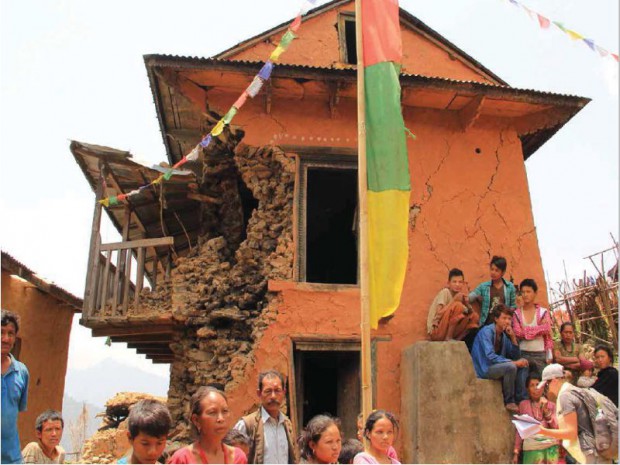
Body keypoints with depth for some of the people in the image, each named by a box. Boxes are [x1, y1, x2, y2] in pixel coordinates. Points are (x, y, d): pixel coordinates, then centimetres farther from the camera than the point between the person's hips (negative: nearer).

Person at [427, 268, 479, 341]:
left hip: (449, 330, 7)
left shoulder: (460, 295, 10)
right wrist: (454, 300, -21)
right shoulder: (445, 292, -10)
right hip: (436, 332, -7)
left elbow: (470, 313, 6)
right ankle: (448, 338, -17)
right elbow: (439, 313, -21)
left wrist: (467, 304, -12)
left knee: (474, 316, 0)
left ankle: (458, 339, -8)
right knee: (457, 305, -24)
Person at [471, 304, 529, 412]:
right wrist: (513, 362, -28)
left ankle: (521, 398, -2)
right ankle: (509, 401, -14)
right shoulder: (486, 331, -16)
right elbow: (490, 357, -27)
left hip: (498, 366, 9)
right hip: (483, 369, -9)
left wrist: (513, 337, -6)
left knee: (523, 363, 0)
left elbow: (516, 357, 7)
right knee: (510, 366, -29)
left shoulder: (504, 334, 7)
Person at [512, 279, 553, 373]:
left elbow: (547, 333, -1)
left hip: (540, 354, 0)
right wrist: (540, 328, -5)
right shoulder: (517, 313, 5)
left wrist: (549, 356, -8)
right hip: (523, 354, 0)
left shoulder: (543, 312, 5)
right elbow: (518, 333, -7)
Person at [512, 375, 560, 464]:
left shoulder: (551, 405, 12)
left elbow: (556, 427, 4)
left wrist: (546, 410, -8)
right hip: (531, 448, -1)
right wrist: (516, 452, 5)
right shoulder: (523, 405, 8)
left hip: (551, 446, 2)